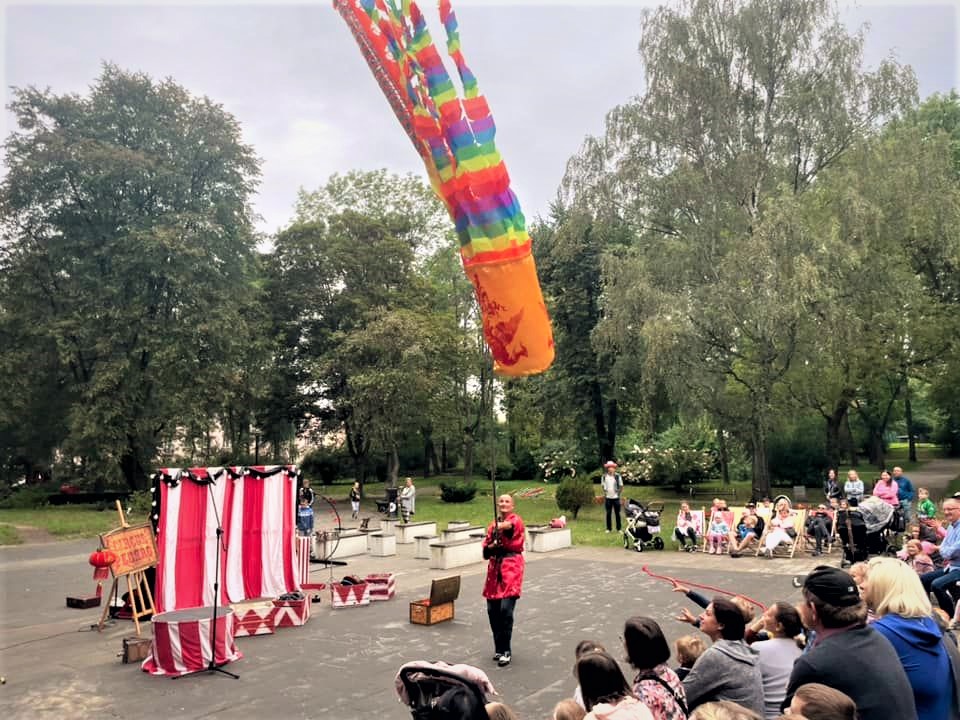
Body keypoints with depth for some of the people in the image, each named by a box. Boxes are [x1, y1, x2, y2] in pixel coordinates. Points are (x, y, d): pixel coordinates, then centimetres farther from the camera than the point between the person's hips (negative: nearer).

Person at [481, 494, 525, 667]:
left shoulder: (516, 519, -3)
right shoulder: (493, 525, 14)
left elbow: (510, 525, -28)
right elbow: (485, 552, 13)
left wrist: (500, 526, -48)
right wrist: (492, 545, -8)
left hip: (511, 567, -6)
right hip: (494, 568, 6)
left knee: (506, 610, -14)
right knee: (492, 610, 5)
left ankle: (505, 651, -3)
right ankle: (499, 648, 22)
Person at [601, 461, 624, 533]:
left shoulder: (617, 476, -4)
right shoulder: (604, 476, 0)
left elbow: (621, 486, 3)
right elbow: (603, 486, 11)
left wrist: (618, 492, -5)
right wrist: (605, 492, 1)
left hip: (616, 497, -1)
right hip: (608, 497, 1)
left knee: (617, 513, 4)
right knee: (608, 513, 5)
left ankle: (618, 529, 12)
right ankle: (608, 528, 13)